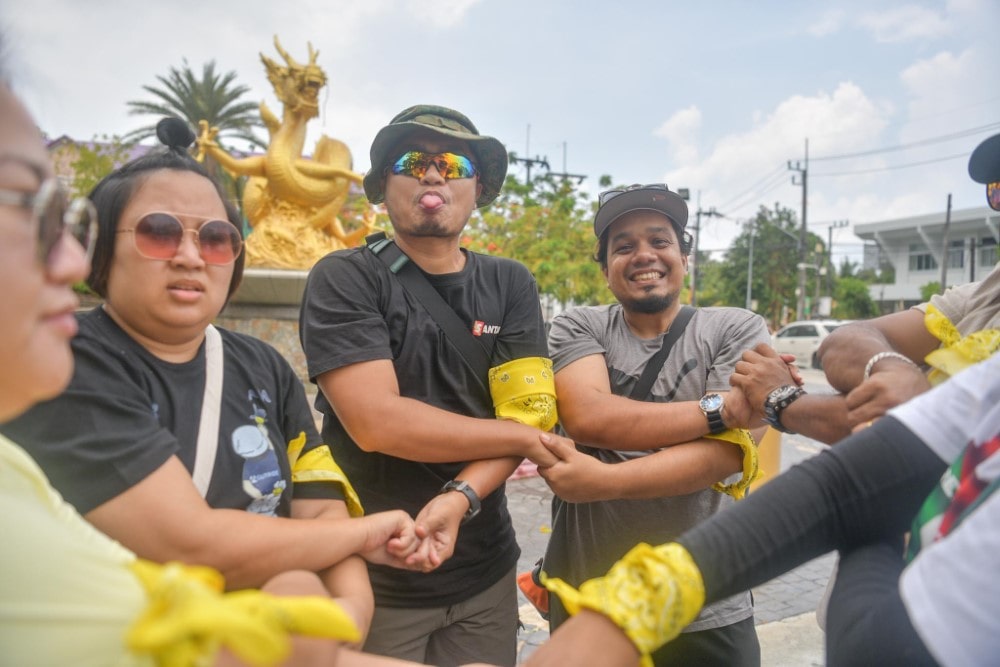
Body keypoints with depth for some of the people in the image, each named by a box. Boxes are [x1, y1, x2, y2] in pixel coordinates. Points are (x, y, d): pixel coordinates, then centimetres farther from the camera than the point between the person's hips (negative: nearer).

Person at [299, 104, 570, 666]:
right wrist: (524, 440, -12)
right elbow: (377, 422, -21)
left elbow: (527, 413, -6)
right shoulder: (345, 278, -10)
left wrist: (458, 499, -24)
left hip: (484, 573, 4)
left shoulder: (510, 285, 2)